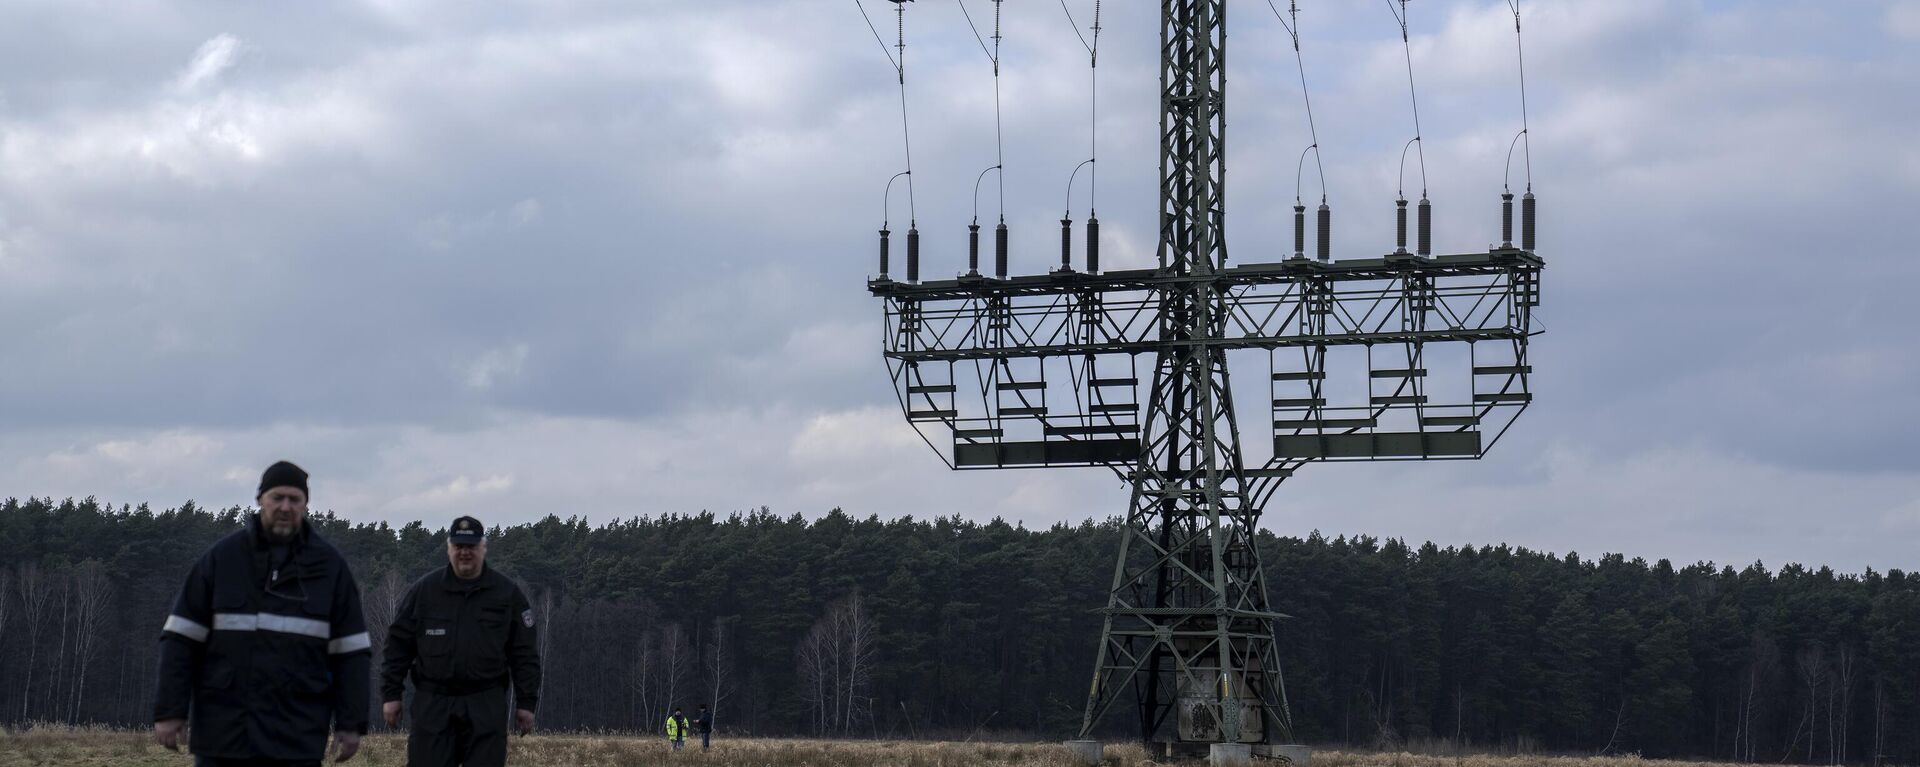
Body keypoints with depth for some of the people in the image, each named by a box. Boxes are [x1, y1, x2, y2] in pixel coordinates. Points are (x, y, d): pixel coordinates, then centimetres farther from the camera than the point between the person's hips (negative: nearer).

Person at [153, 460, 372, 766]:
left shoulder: (330, 566, 5)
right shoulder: (221, 557, 3)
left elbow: (351, 652, 6)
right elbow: (181, 639, 1)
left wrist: (351, 724, -1)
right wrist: (169, 711, -5)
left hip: (296, 741, 0)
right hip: (223, 732, 0)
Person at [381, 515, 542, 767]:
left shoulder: (507, 593, 5)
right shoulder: (423, 590, 6)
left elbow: (525, 653, 6)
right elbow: (397, 644, 8)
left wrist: (526, 702, 2)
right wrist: (390, 694, 3)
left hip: (486, 708, 0)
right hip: (433, 704, 0)